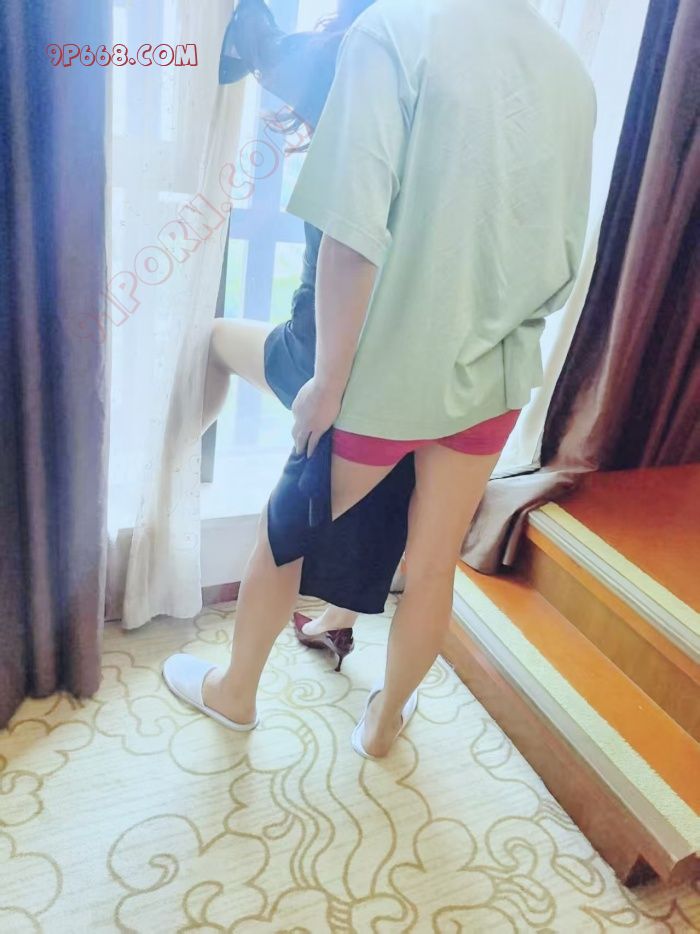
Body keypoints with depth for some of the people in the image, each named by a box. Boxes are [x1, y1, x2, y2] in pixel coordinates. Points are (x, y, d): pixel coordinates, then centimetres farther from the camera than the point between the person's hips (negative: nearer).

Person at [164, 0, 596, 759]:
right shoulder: (571, 75, 5)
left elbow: (356, 237, -20)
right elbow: (565, 259, 9)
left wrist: (328, 381, -12)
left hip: (389, 375, -5)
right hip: (498, 377, 5)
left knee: (285, 535, 17)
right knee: (433, 564, 17)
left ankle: (234, 692, 38)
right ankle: (385, 719, 39)